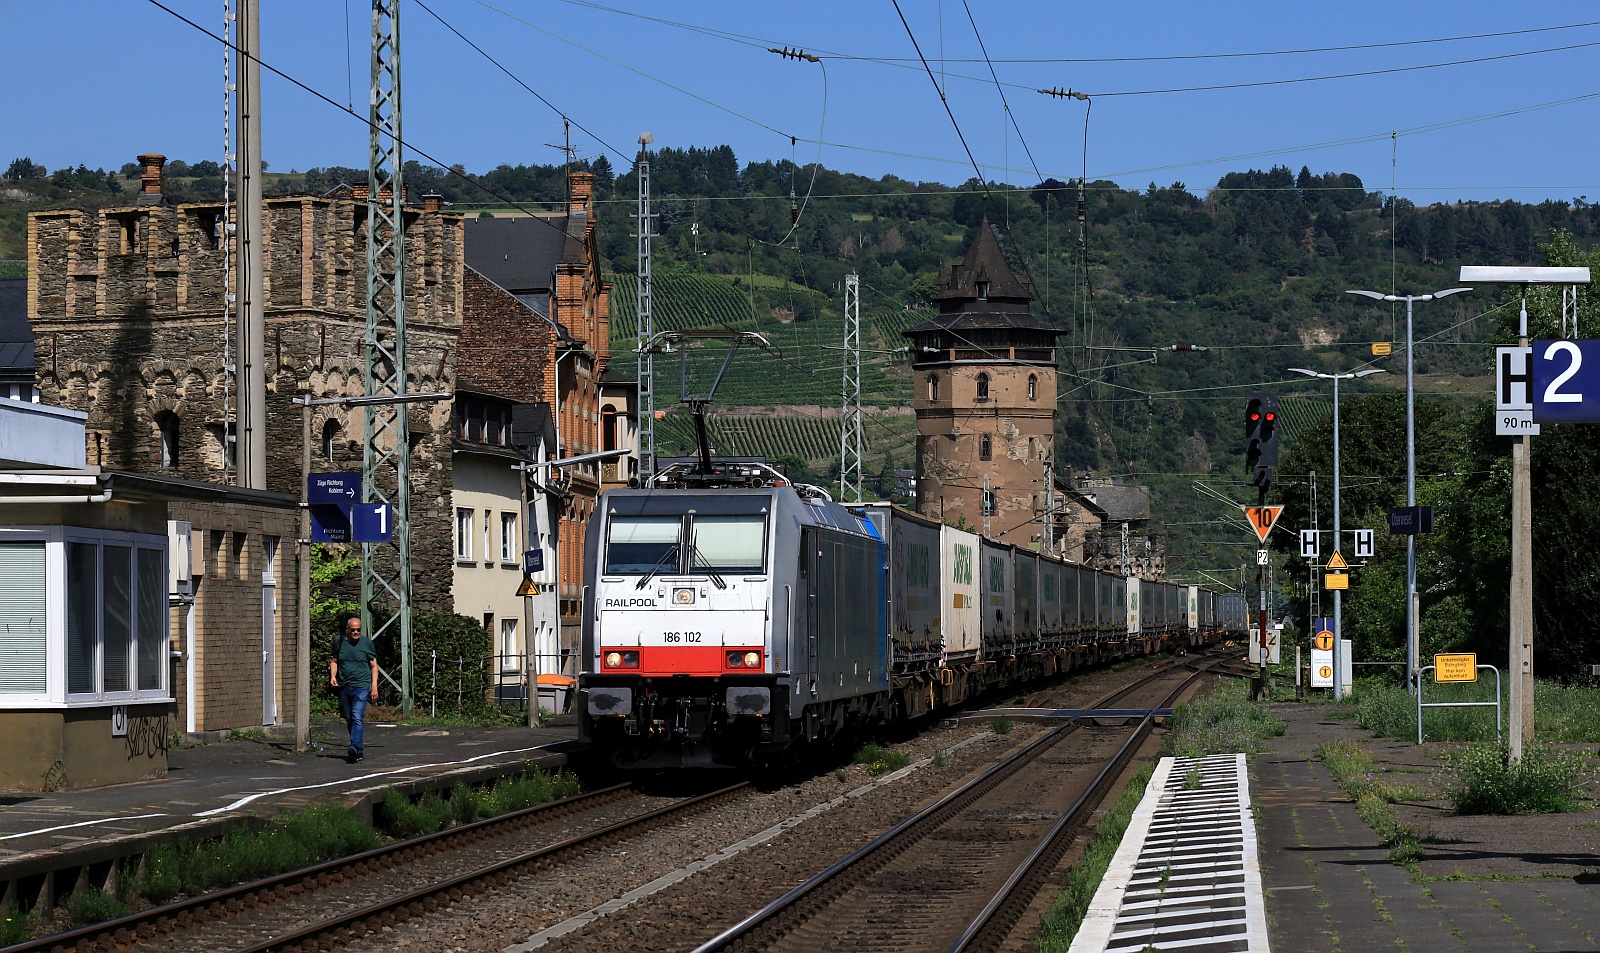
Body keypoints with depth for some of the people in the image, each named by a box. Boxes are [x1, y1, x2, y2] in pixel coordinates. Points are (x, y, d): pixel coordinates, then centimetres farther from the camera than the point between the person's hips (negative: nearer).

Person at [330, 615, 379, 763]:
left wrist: (374, 686, -1)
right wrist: (333, 676, 0)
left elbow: (374, 666, 7)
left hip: (361, 686, -4)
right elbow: (334, 661, 19)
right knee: (349, 720, 9)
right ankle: (360, 751, 18)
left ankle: (355, 748, -28)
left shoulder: (366, 643, 3)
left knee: (357, 718, -18)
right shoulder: (339, 643, 9)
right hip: (344, 687, 4)